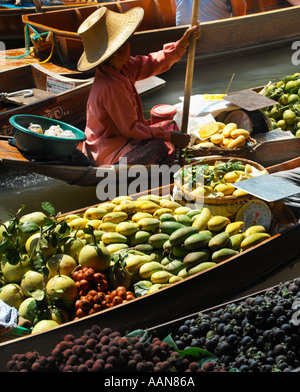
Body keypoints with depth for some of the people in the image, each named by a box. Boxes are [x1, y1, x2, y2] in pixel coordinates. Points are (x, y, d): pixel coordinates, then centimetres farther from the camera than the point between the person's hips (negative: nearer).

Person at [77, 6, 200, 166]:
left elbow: (152, 63, 11)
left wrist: (182, 43, 2)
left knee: (171, 126, 15)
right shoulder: (110, 86, -29)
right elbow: (130, 128, -26)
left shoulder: (122, 68, -2)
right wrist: (169, 136, -22)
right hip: (107, 152, -11)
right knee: (156, 147, -33)